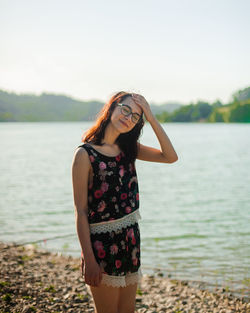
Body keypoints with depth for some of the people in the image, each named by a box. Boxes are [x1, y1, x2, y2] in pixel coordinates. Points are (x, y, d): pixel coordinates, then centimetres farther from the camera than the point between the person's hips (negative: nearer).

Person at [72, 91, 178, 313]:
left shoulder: (128, 149, 7)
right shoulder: (86, 153, -12)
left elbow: (170, 157, -2)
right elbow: (81, 211, -14)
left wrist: (151, 118, -9)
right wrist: (88, 259, -17)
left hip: (130, 240, 7)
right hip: (102, 244, -7)